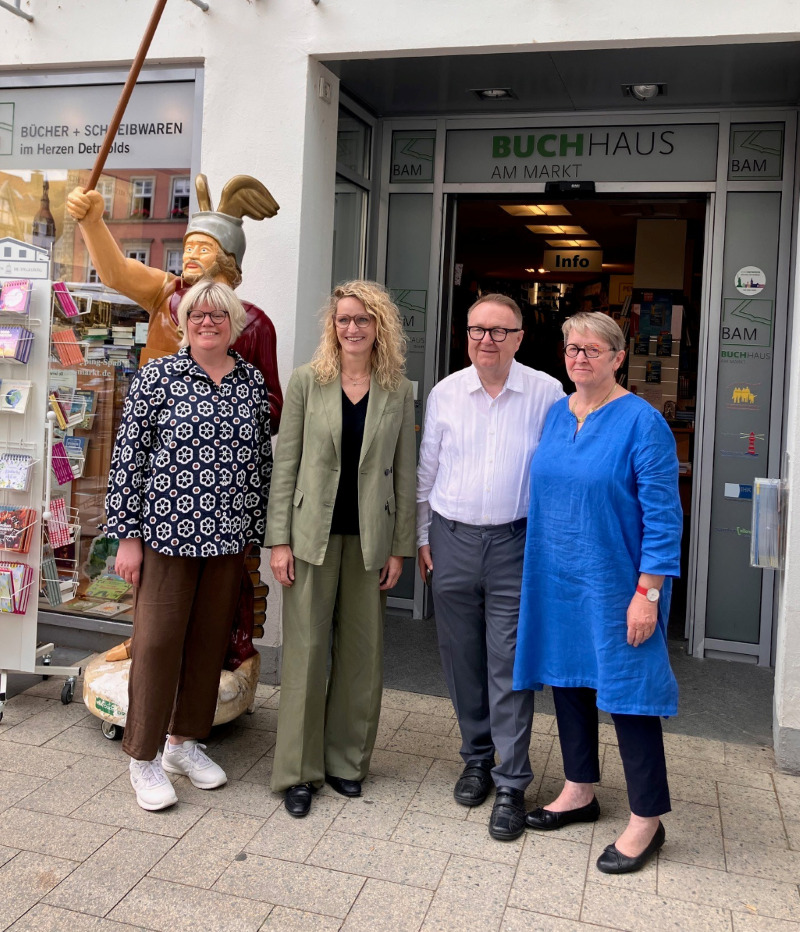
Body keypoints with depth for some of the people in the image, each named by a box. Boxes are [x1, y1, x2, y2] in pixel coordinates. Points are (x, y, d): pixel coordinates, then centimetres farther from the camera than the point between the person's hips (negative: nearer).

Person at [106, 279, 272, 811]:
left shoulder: (253, 382, 7)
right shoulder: (158, 377, -3)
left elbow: (262, 460, 11)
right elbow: (128, 456, -4)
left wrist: (258, 531, 10)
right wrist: (128, 535, -7)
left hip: (229, 537, 4)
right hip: (168, 533, -4)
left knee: (211, 640, 12)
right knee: (158, 641, 1)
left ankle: (185, 741, 30)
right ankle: (144, 757, 17)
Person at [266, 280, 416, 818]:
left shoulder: (399, 392, 4)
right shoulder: (308, 381, 0)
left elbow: (404, 473, 5)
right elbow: (286, 463, -1)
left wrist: (400, 547, 1)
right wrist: (279, 538, -6)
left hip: (370, 539, 2)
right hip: (313, 535, -1)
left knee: (362, 653, 9)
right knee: (306, 650, 3)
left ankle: (347, 759, 26)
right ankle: (299, 771, 16)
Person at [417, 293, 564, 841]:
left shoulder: (546, 394, -3)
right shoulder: (446, 393, 5)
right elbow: (427, 471, 12)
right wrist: (422, 536, 11)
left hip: (514, 544, -3)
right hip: (452, 541, 3)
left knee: (509, 665, -2)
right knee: (462, 660, 12)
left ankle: (511, 785, 10)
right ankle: (477, 758, 32)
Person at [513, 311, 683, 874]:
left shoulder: (641, 421, -13)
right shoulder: (556, 414, 7)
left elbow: (663, 515, -14)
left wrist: (648, 594, -18)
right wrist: (536, 567, 12)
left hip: (613, 585, -6)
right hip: (557, 580, 7)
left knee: (627, 690, 1)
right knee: (568, 679, 16)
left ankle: (647, 820, 18)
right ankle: (580, 791, 34)